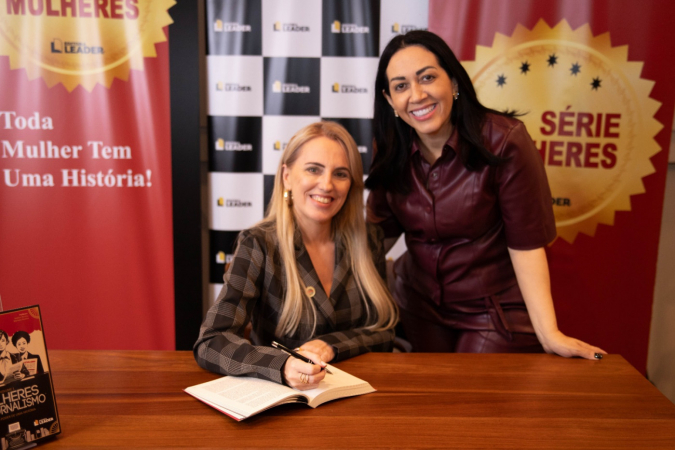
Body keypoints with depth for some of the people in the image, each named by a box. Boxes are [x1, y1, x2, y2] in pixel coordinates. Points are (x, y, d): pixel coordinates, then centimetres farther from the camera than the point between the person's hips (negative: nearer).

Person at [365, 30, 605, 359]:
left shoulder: (504, 142, -21)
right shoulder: (390, 150, -7)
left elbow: (526, 242, -20)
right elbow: (380, 231, 0)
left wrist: (548, 333, -25)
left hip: (496, 311, -4)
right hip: (418, 304, 4)